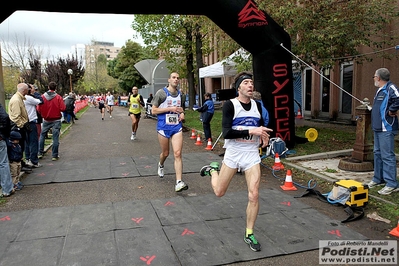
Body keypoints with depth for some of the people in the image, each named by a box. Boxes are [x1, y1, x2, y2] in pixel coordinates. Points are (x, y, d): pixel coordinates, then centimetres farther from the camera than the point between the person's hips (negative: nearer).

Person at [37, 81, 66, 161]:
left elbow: (39, 109, -2)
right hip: (56, 120, -3)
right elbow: (63, 108, -15)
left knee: (42, 136, 19)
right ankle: (54, 155, 6)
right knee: (55, 138, 2)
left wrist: (43, 114, 17)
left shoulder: (42, 97, -4)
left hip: (46, 120, 3)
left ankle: (40, 153, 22)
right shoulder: (58, 97, -12)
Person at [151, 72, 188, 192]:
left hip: (177, 126, 3)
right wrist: (170, 109, -17)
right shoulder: (161, 92, -6)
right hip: (163, 127, -3)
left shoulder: (180, 94, 10)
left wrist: (182, 113, 4)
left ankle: (179, 182, -10)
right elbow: (154, 110, -8)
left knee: (177, 153, -9)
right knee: (165, 153, 12)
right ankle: (161, 165, 49)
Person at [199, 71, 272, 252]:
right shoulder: (230, 105, -12)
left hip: (252, 154, 3)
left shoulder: (257, 105, 4)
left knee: (254, 195, -5)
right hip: (233, 154, -3)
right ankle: (213, 170, 43)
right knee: (219, 192, 10)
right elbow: (226, 132, -22)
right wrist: (251, 131, -28)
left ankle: (249, 234, 15)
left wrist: (263, 137, 0)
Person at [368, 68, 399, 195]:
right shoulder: (379, 90, 17)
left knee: (387, 156, -8)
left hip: (386, 129, -11)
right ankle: (378, 179, 29)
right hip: (378, 127, 11)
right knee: (378, 153, 17)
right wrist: (371, 108, 13)